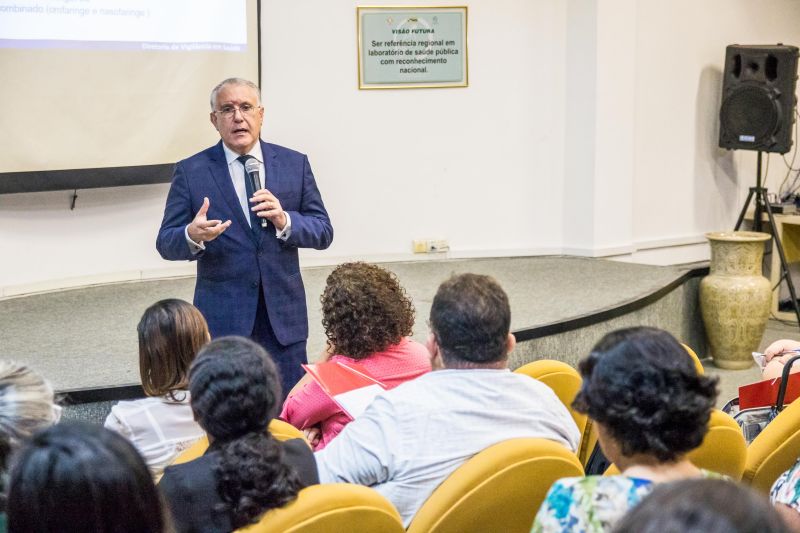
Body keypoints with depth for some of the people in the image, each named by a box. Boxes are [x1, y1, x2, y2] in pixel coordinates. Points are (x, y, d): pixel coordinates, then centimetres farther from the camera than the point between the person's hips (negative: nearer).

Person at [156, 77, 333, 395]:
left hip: (284, 318, 2)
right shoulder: (191, 172, 1)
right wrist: (192, 236, -23)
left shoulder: (294, 164, 6)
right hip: (222, 318, -2)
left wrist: (285, 220, -15)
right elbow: (166, 244, 0)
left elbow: (323, 232, 5)